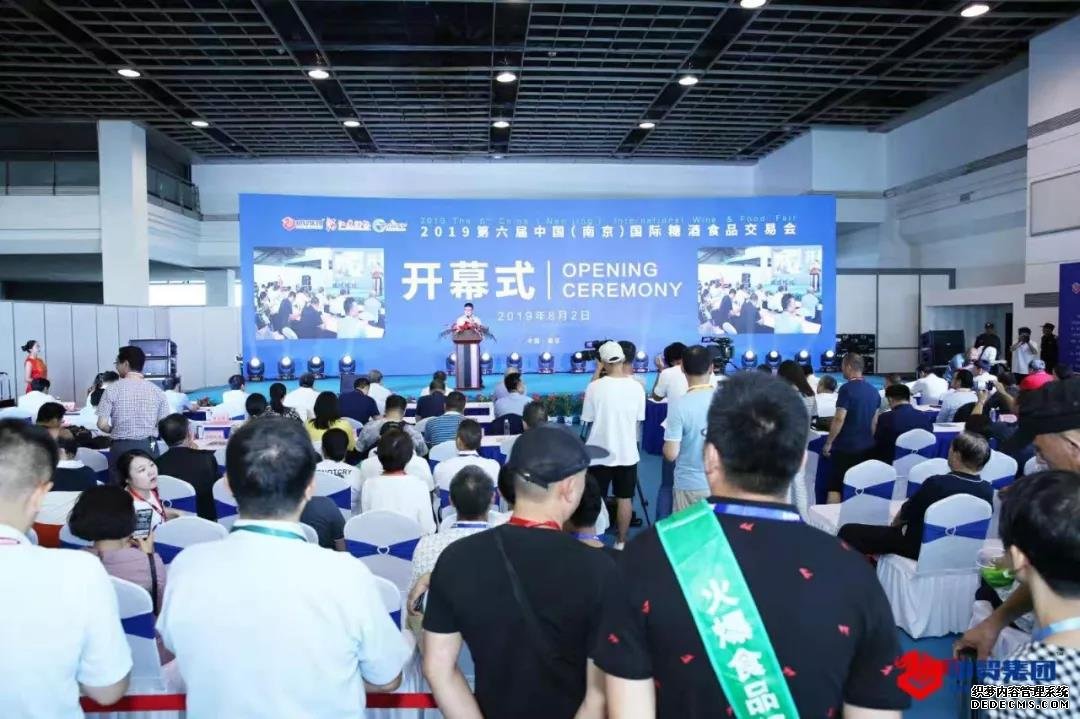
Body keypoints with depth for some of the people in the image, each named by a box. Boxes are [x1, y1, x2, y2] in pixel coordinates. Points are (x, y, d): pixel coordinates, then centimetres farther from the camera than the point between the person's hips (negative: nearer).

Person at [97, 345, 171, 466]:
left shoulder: (112, 389, -4)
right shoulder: (156, 390, 1)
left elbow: (102, 424, -6)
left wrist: (115, 431, 14)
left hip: (121, 447, -1)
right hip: (149, 446, 1)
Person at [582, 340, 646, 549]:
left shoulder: (595, 387, -12)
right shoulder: (636, 387, -7)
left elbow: (588, 419, -3)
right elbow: (639, 419, 2)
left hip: (600, 453, -1)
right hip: (627, 453, 1)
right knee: (624, 498, 12)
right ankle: (621, 543, 19)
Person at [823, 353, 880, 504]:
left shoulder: (847, 389, -14)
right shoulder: (873, 391, 9)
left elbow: (839, 419, -18)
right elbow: (874, 421, 15)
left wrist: (828, 443, -9)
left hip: (845, 447, -7)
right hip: (867, 447, 7)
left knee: (835, 486, -1)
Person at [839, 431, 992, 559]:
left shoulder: (937, 483, -27)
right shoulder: (988, 491, -10)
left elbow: (904, 515, -12)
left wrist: (894, 523, 13)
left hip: (920, 547, -7)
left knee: (848, 532, -4)